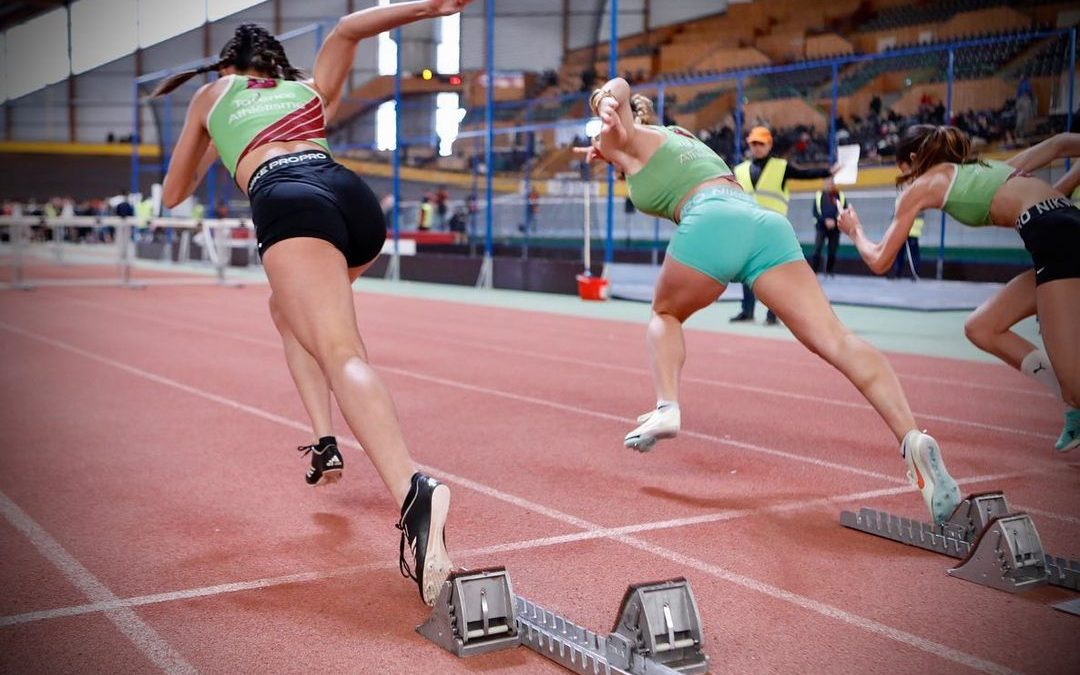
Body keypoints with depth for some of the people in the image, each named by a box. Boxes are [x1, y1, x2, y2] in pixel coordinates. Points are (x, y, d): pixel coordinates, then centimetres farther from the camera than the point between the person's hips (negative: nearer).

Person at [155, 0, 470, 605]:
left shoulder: (211, 95, 33)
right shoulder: (311, 91, 36)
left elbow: (174, 195, 39)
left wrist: (213, 149, 56)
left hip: (288, 201, -4)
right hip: (357, 196, 5)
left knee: (343, 355, -23)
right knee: (288, 308, 33)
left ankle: (414, 491, -50)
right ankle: (325, 440, 17)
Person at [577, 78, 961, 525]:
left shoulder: (625, 139, 22)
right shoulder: (680, 137, 40)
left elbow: (618, 86, 6)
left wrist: (609, 110, -8)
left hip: (712, 222, -5)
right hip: (766, 221, 5)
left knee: (665, 314, 24)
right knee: (835, 339, -12)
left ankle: (666, 408, 2)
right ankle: (911, 437, -28)